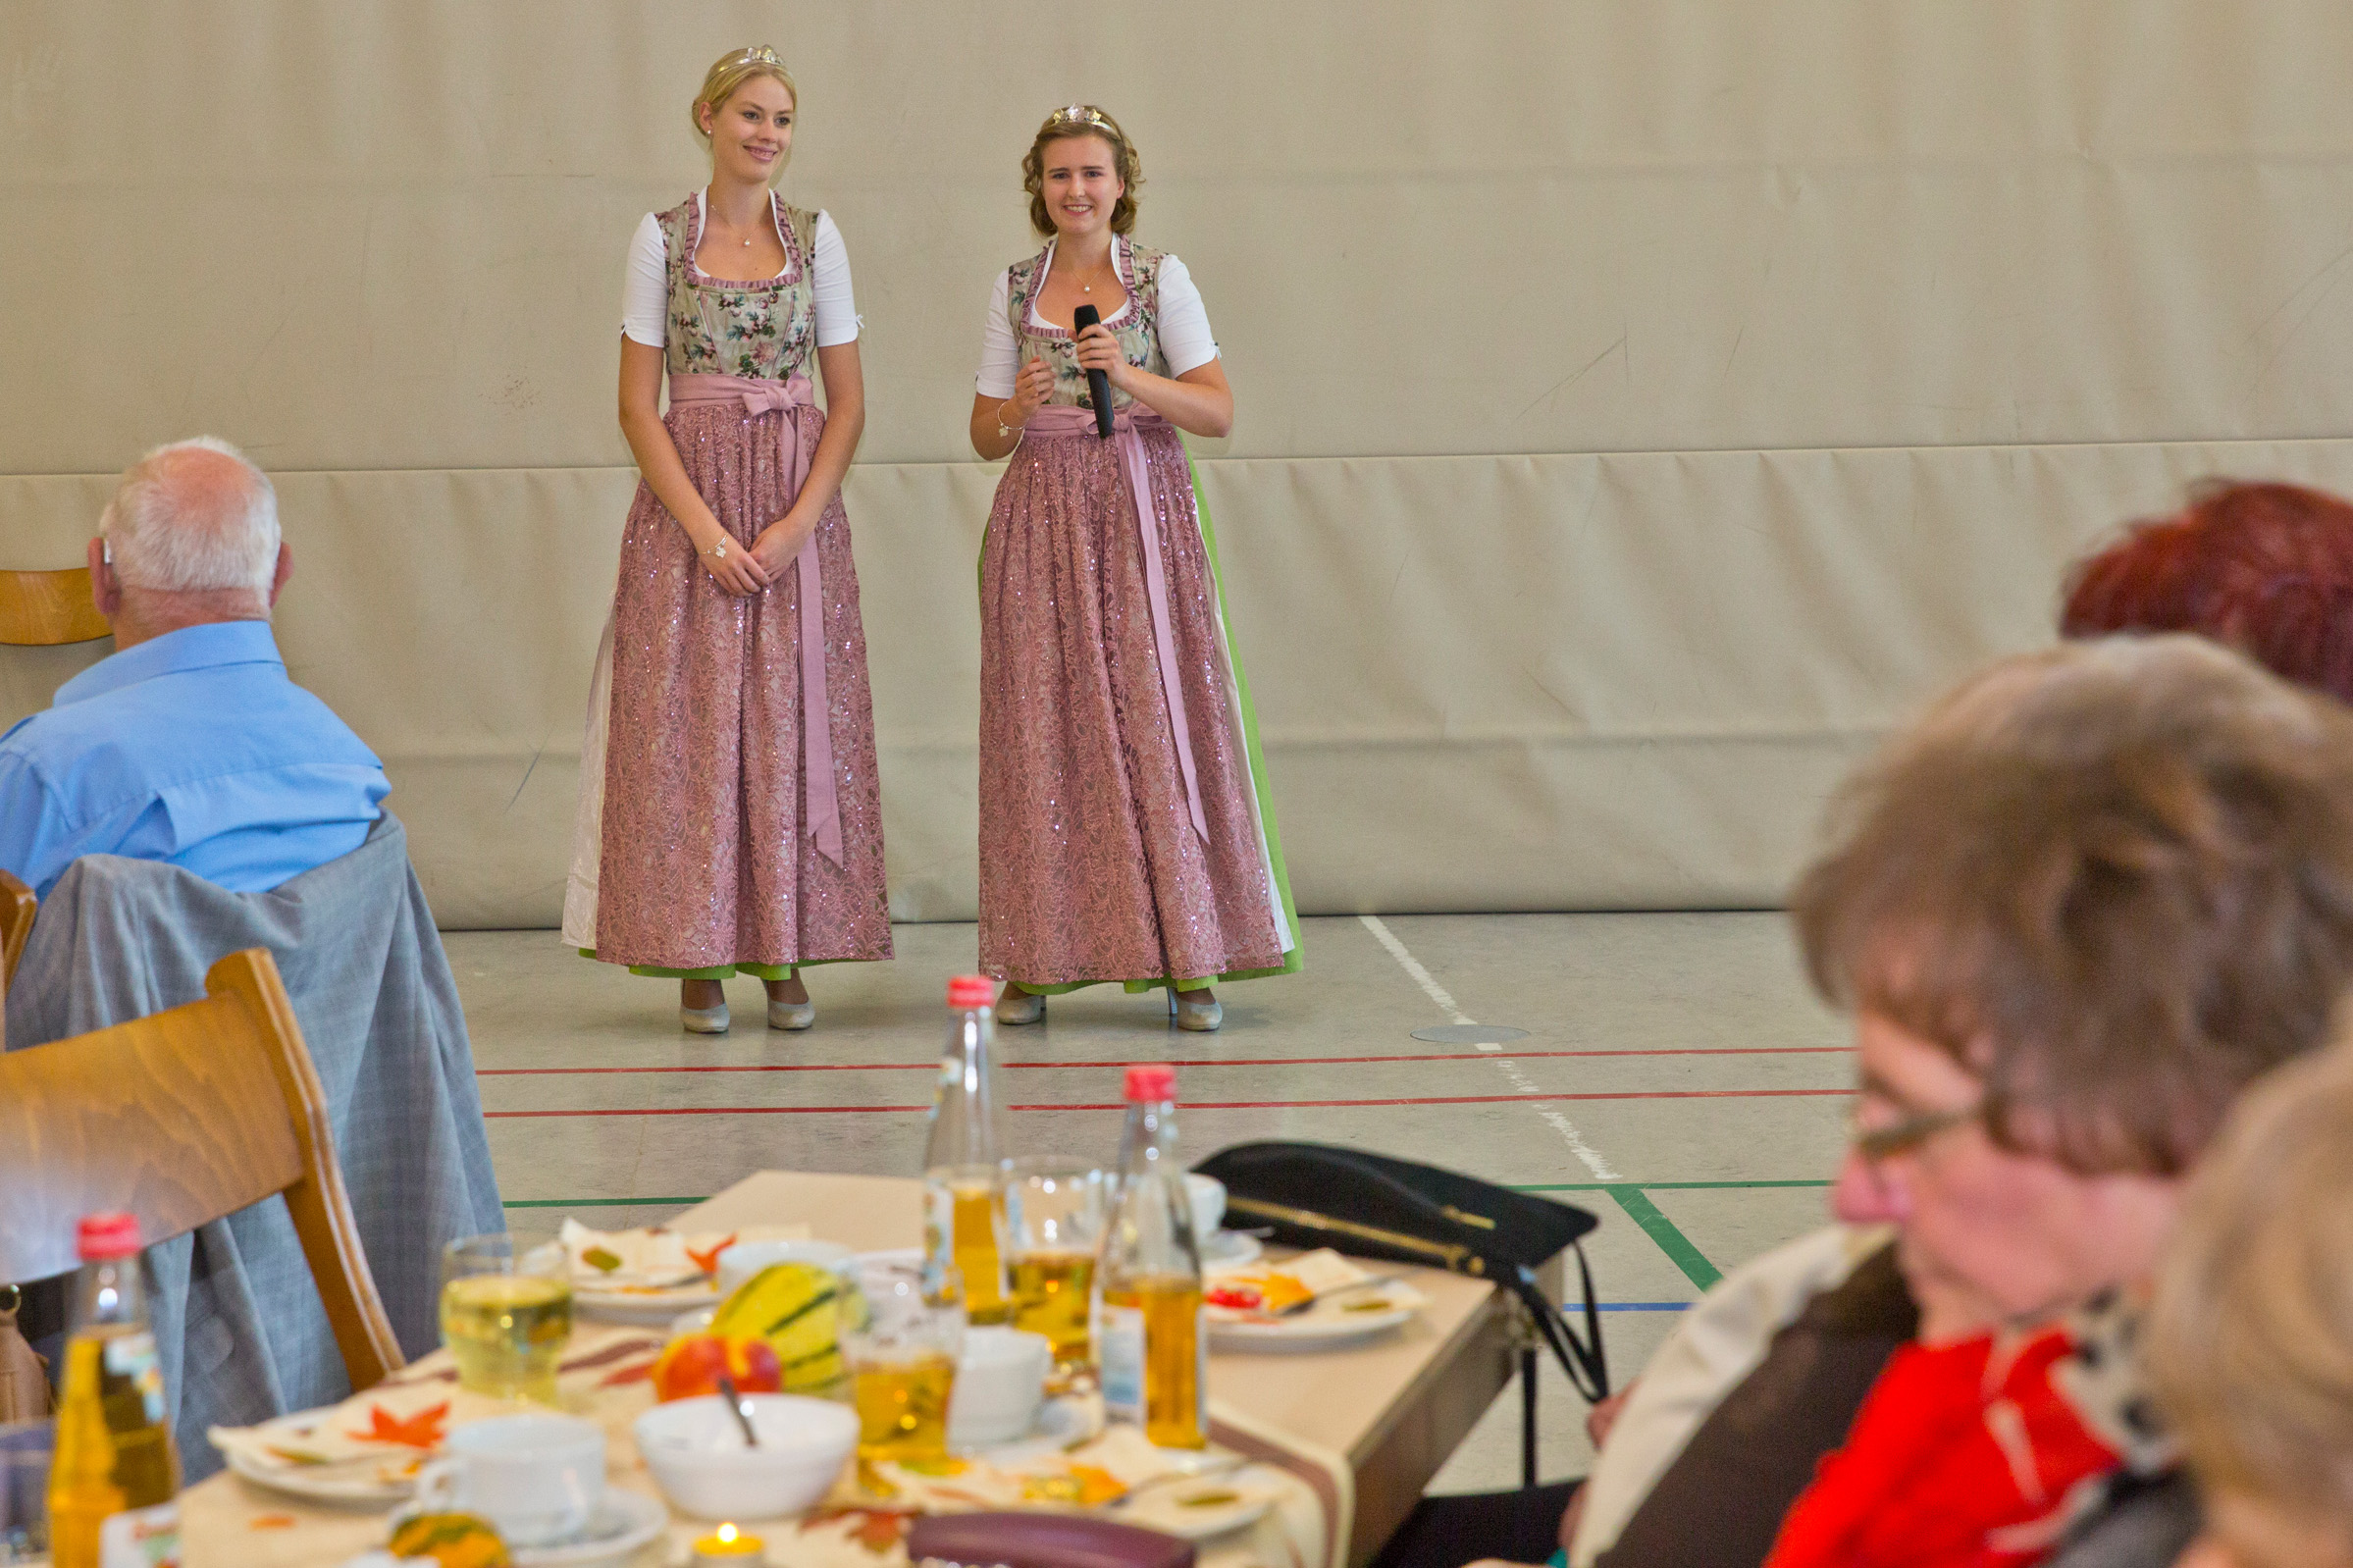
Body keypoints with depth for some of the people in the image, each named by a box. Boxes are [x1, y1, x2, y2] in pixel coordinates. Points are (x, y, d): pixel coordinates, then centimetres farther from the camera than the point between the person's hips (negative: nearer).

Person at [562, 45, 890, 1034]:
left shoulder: (817, 240, 5)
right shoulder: (662, 238, 1)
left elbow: (848, 403, 4)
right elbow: (637, 405, -3)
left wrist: (798, 523, -9)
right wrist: (706, 530, -13)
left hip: (799, 505, 2)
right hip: (686, 504, -1)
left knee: (794, 720, 0)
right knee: (687, 724, -2)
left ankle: (789, 959, 7)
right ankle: (698, 962, 4)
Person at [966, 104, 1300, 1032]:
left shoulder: (1161, 278, 4)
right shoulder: (1014, 291, 10)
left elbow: (1219, 410, -3)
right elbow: (985, 437, 12)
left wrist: (1130, 375, -16)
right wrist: (1018, 409, -10)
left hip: (1144, 515, -2)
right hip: (1041, 521, 2)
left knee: (1156, 720, -6)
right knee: (1043, 731, -2)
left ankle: (1188, 961, -1)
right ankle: (1036, 962, 3)